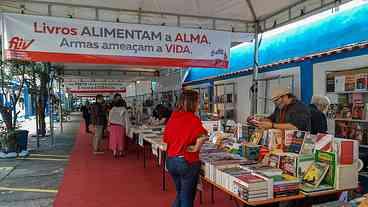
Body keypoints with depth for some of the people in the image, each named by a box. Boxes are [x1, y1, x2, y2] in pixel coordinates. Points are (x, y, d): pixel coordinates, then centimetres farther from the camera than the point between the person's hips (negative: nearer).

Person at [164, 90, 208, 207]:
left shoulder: (172, 117, 2)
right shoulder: (193, 119, -16)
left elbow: (166, 138, 11)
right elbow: (201, 137, -32)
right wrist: (196, 148, -16)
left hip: (171, 160, 6)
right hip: (187, 162, -6)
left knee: (180, 194, 26)